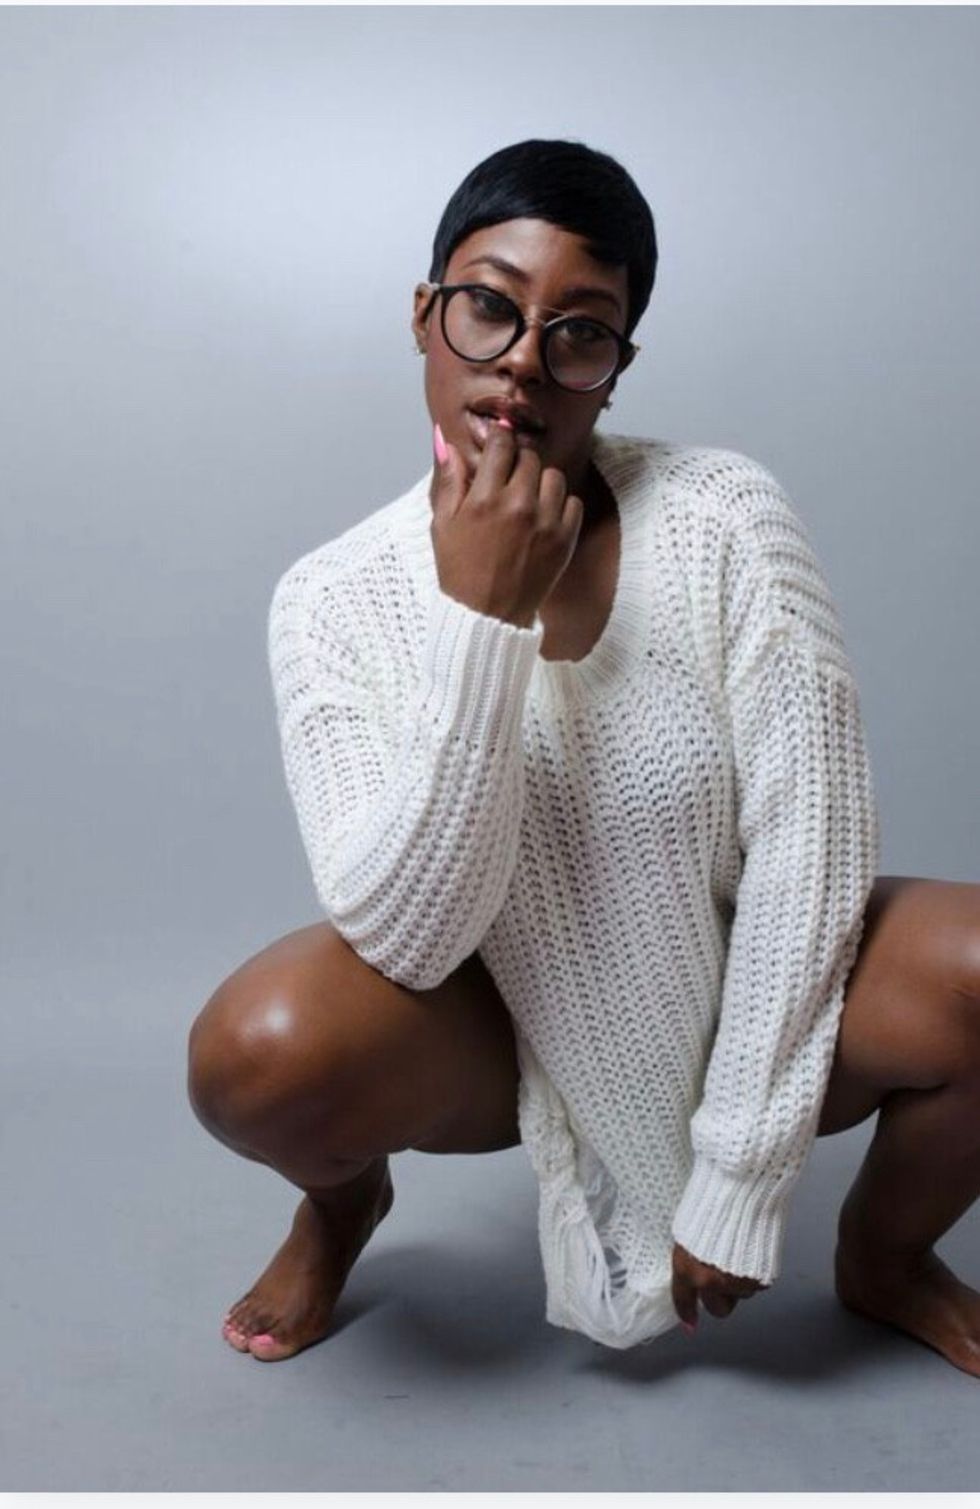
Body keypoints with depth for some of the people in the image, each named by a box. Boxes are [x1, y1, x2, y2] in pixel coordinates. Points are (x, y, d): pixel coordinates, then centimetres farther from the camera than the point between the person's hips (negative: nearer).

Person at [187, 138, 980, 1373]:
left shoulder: (721, 518, -16)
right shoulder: (335, 599, -14)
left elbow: (808, 840, -16)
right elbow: (407, 932, -22)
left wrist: (741, 1175, -16)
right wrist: (480, 619, -32)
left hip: (745, 1022, 2)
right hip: (505, 1047, -1)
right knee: (261, 1044, -30)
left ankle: (880, 1253, 9)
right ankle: (343, 1205, 9)